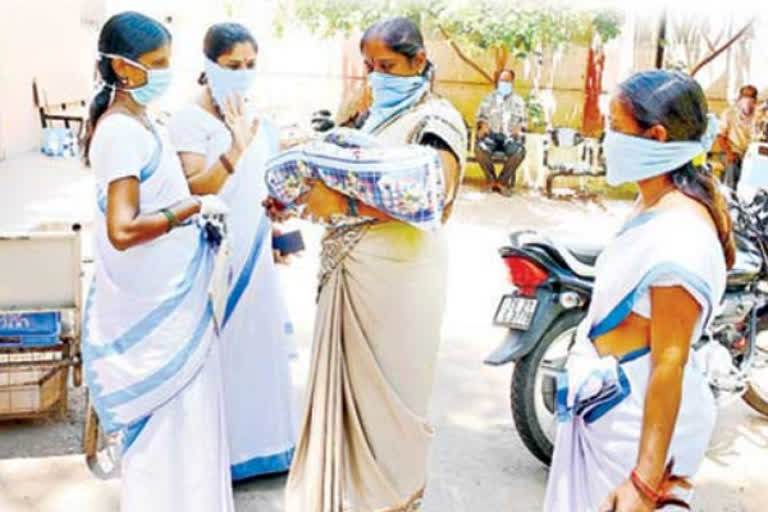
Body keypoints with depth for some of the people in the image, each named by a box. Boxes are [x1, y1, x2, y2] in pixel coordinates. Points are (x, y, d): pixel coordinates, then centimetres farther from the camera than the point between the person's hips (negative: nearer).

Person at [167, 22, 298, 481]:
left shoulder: (255, 119, 8)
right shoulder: (191, 120, -13)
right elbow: (191, 192, -24)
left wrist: (275, 235, 18)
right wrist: (235, 149, -32)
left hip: (255, 251, 7)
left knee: (260, 342, 14)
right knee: (220, 347, 2)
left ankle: (260, 442, 29)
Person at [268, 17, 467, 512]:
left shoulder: (437, 119, -10)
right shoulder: (377, 117, 15)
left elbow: (427, 200, -26)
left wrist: (343, 203, -26)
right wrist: (316, 193, -4)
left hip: (398, 272, -7)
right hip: (354, 267, 7)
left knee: (388, 383, 6)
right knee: (349, 376, 14)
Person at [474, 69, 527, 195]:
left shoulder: (518, 100, 21)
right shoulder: (489, 98, 21)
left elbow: (524, 119, 15)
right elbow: (480, 115, 15)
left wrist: (519, 127, -9)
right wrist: (483, 124, -8)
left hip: (510, 136, 0)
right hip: (491, 134, 0)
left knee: (519, 152, -34)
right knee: (480, 148, -34)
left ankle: (502, 181, -15)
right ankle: (491, 179, -14)